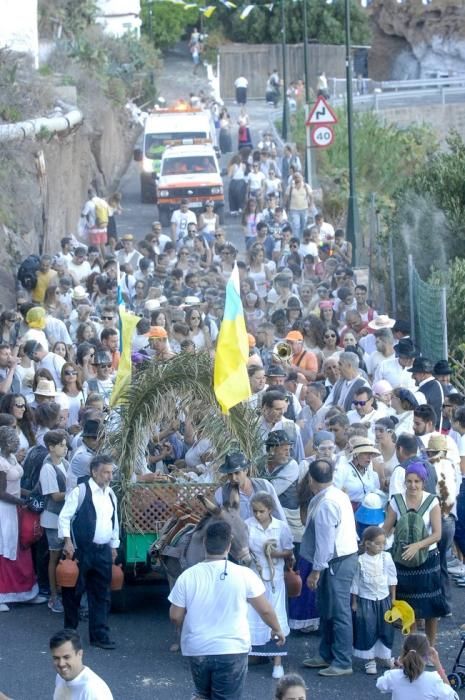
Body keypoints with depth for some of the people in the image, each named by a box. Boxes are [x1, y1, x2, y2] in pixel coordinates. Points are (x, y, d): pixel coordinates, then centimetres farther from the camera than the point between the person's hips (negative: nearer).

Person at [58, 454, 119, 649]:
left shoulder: (111, 495, 11)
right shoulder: (80, 492, -9)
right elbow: (64, 517, -9)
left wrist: (114, 546, 18)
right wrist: (68, 541, -16)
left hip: (103, 551, 6)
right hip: (81, 550, -6)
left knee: (101, 595, 6)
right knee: (74, 591, 4)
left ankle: (100, 635, 10)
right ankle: (69, 632, 18)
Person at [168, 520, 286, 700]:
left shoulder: (187, 576, -6)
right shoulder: (243, 575, -9)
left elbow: (175, 616, 0)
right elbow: (265, 610, 1)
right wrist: (277, 630, 21)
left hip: (197, 650, 2)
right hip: (232, 651, -2)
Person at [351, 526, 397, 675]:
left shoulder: (386, 558, -6)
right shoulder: (360, 561, -15)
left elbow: (392, 579, 4)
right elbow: (355, 583, -7)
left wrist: (393, 598, 7)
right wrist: (354, 602, -4)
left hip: (384, 599, 3)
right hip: (366, 600, -3)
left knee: (386, 629, 12)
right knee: (368, 630, 3)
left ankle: (385, 655, 30)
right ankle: (370, 660, 14)